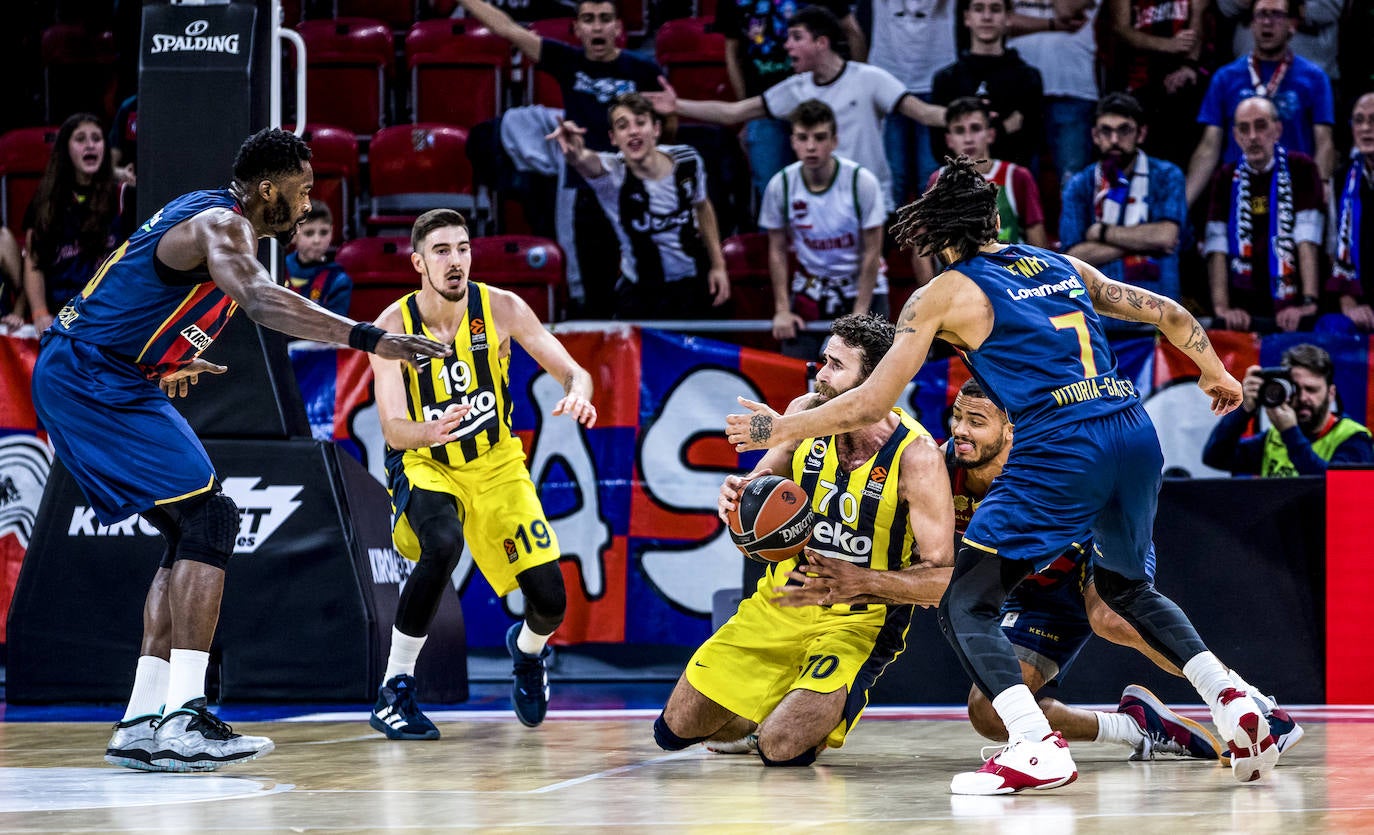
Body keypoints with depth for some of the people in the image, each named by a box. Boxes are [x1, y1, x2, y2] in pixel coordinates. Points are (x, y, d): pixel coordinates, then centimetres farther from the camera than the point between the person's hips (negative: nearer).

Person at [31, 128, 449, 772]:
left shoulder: (209, 214, 15)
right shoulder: (224, 225, -18)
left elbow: (143, 281, 30)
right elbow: (260, 301, -39)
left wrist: (170, 360, 40)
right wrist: (369, 338, -46)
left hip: (98, 380, 11)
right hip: (89, 380, -11)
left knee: (192, 536, 10)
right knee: (207, 520, -15)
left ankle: (141, 726, 8)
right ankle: (184, 722, -22)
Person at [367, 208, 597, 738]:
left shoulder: (500, 308, -14)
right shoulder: (394, 326, -19)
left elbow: (570, 370, -13)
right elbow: (393, 430, -24)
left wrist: (577, 393, -38)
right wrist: (432, 432, -47)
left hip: (495, 461, 3)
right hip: (424, 463, -2)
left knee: (550, 601, -7)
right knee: (443, 545, -37)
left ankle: (527, 650, 35)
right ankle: (394, 691, -21)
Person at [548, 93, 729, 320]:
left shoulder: (688, 160, -12)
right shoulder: (613, 174, -25)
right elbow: (588, 162, -51)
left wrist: (718, 265, 8)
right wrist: (574, 155, -75)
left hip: (694, 285, 3)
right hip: (641, 293, -3)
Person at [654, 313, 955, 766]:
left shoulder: (916, 456, -22)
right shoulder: (806, 414, -8)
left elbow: (941, 580, -22)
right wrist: (739, 496, -17)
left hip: (857, 621, -5)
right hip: (779, 603, 5)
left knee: (781, 747, -24)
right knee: (675, 730, 4)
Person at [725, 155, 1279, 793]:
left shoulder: (944, 294, 6)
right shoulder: (1063, 266, 21)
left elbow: (871, 404, 3)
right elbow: (1169, 315, 24)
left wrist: (780, 428, 16)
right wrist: (1216, 375, 43)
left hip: (1059, 451, -6)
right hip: (1136, 435, 6)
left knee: (963, 606, 1)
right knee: (1127, 587, 31)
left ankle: (1037, 748, -19)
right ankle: (1234, 704, 14)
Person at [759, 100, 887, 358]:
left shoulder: (862, 181, -17)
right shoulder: (781, 186, -11)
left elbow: (871, 253, -12)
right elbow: (777, 251, 0)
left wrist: (859, 314, -14)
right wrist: (782, 310, -4)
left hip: (863, 289, -2)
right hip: (809, 291, 2)